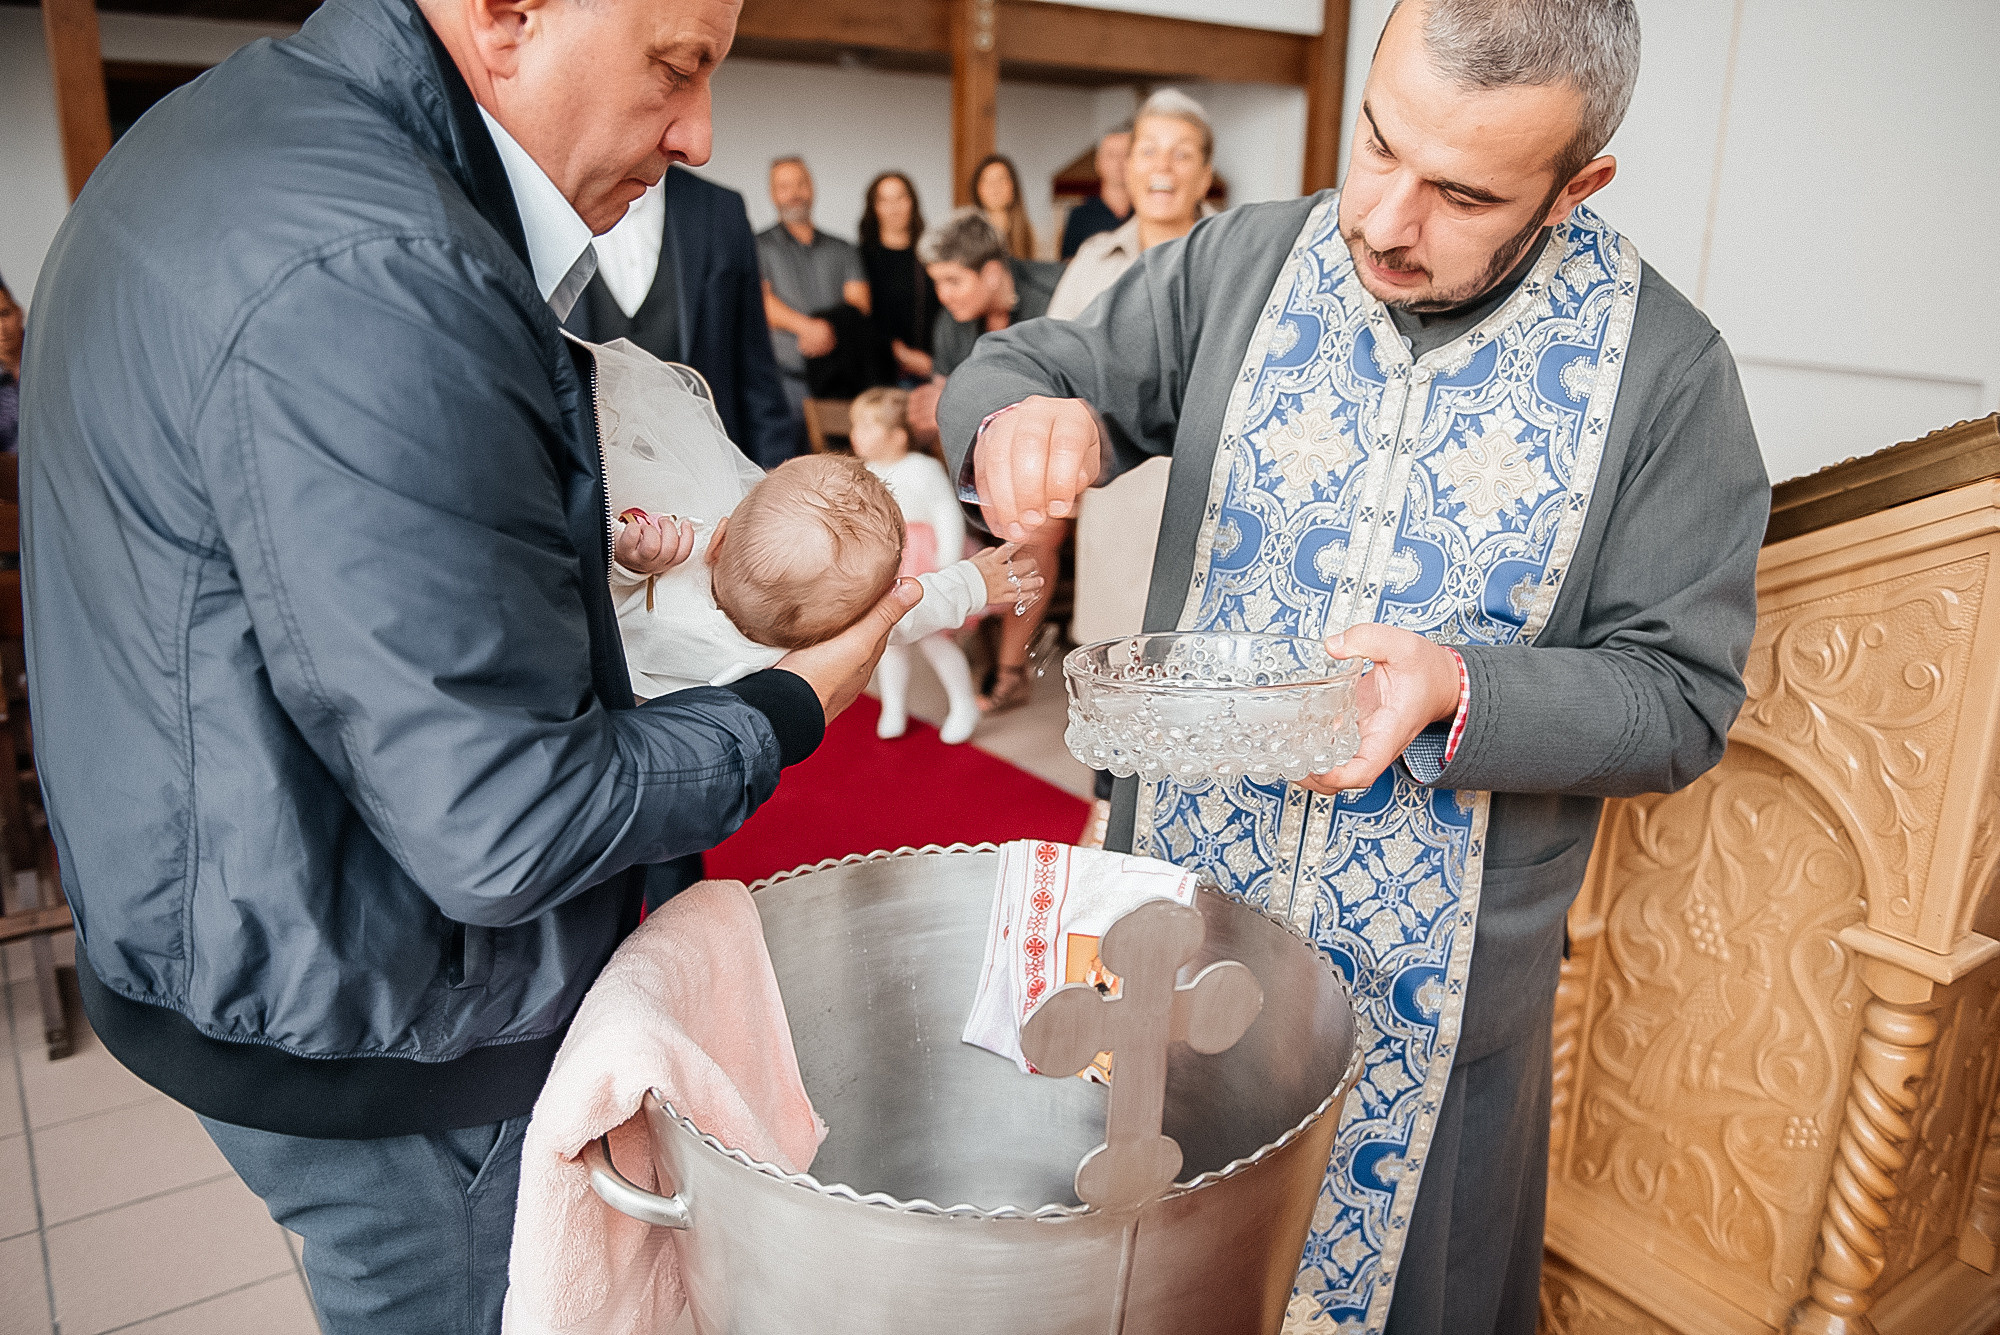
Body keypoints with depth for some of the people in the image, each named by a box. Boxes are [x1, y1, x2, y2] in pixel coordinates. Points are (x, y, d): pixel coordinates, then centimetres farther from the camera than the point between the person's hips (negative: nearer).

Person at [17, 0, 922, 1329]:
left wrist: (573, 547, 7)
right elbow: (504, 831, -28)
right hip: (371, 1031, -9)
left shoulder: (238, 128, 5)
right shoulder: (371, 278, -30)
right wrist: (791, 706, -14)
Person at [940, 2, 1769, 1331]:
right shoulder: (1239, 265, -6)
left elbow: (1682, 695, -9)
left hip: (1431, 986, -1)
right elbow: (1025, 363, 3)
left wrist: (1461, 696, -27)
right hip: (1174, 922, 2)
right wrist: (1020, 414, -22)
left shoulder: (1665, 369, -11)